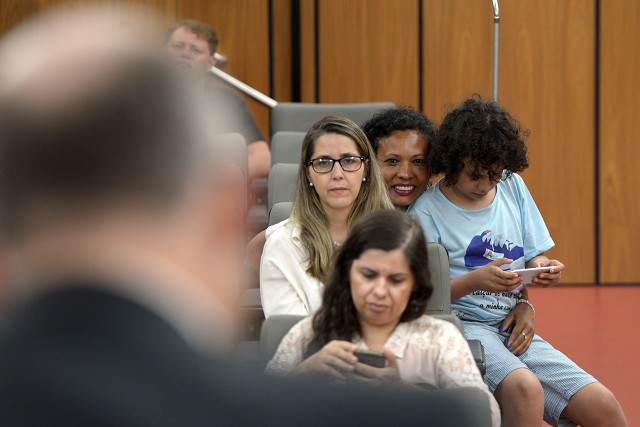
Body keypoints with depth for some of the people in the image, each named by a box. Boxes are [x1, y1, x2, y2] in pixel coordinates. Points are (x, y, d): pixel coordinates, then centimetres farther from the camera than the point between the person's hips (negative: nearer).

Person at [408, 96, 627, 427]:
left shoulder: (513, 187, 12)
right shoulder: (426, 212, -3)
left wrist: (541, 268, -6)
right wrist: (474, 280, -23)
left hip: (515, 332, 5)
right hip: (463, 325, -5)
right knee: (524, 387, -35)